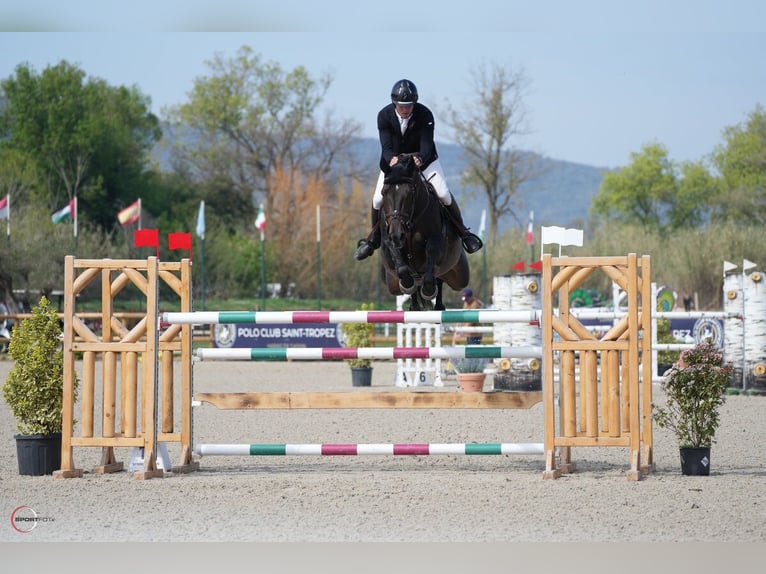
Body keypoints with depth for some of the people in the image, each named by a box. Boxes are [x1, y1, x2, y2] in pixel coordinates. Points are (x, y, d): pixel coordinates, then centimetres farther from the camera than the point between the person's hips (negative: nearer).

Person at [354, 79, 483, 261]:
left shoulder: (425, 115, -23)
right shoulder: (384, 116, -20)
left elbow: (426, 143, -30)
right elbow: (386, 145, -27)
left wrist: (421, 159, -54)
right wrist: (391, 158, -51)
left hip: (422, 159, -1)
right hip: (393, 160, 1)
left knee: (443, 194, -15)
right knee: (378, 199, -11)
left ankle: (462, 231, 5)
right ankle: (373, 238, 14)